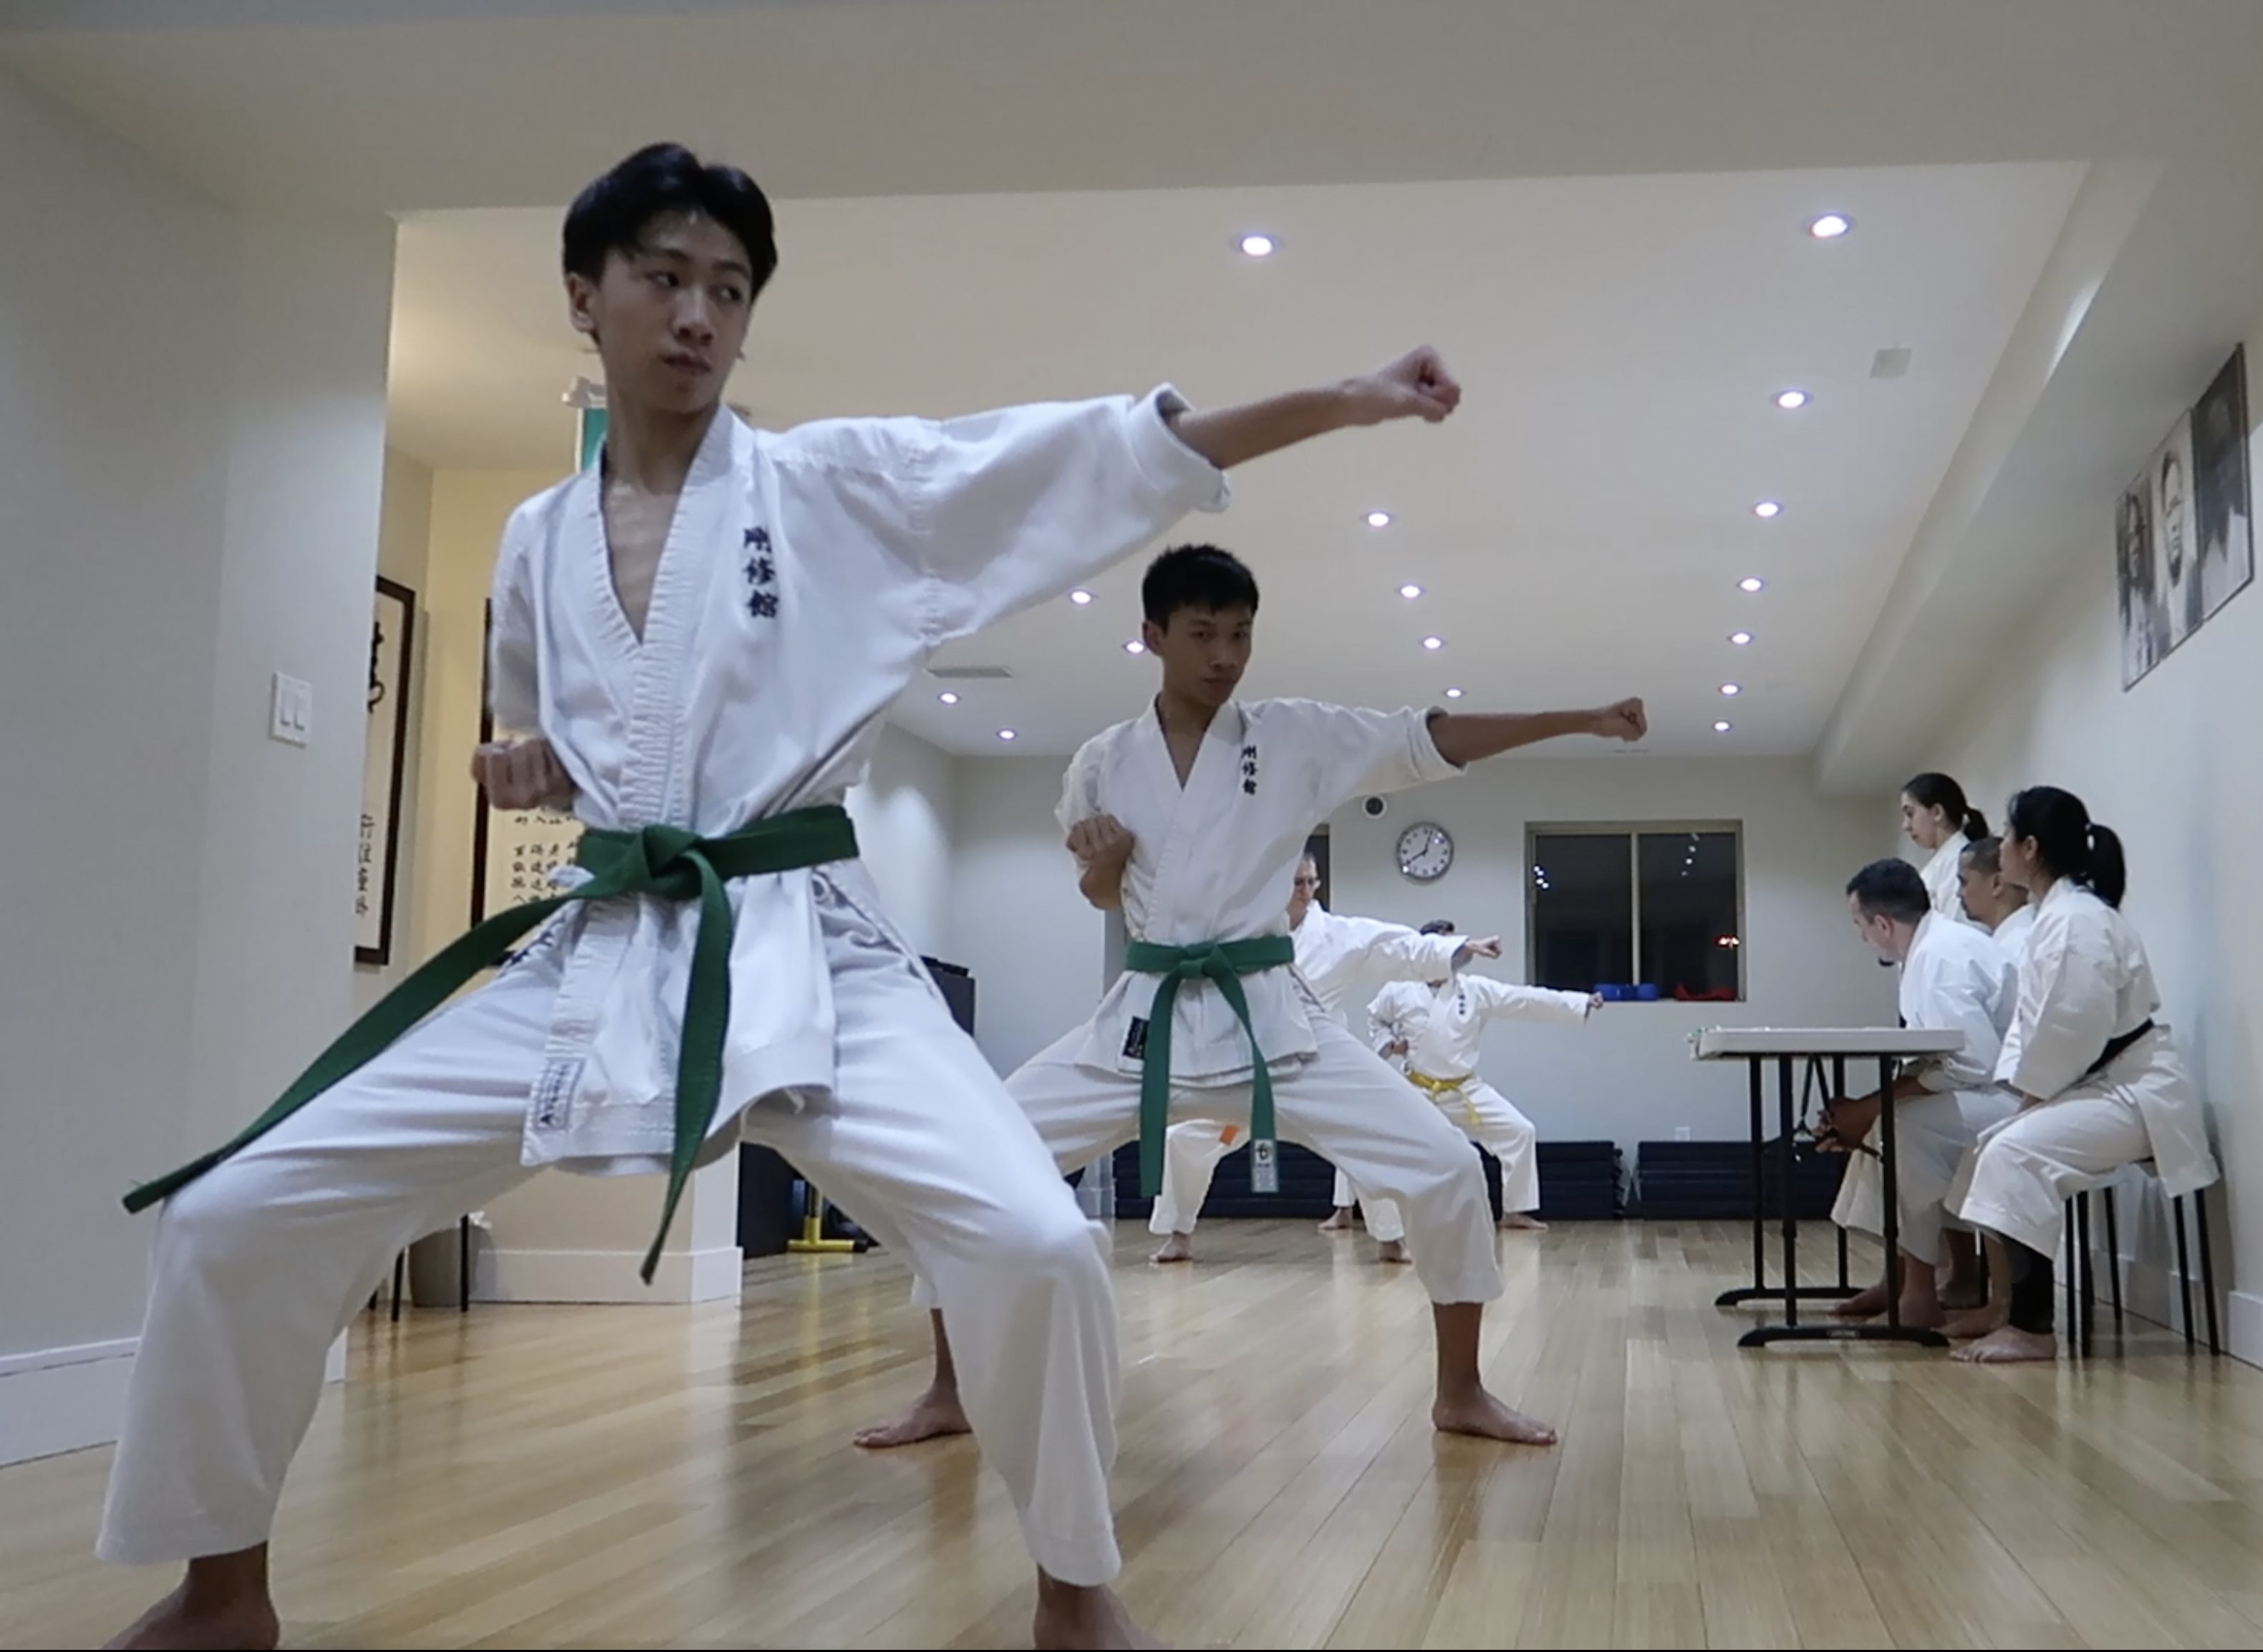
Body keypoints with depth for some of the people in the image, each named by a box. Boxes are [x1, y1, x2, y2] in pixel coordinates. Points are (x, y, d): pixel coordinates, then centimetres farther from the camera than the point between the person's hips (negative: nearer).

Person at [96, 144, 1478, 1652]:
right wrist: (528, 773, 0)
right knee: (235, 1218, -2)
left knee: (1033, 1242, -24)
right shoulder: (538, 540, 10)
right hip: (594, 958, 4)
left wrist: (1341, 401, -16)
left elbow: (1105, 455, -9)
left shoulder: (844, 482, -2)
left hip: (806, 955, -3)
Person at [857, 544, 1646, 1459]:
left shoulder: (1298, 737, -1)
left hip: (1269, 1017, -1)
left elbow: (1434, 740, -7)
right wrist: (1101, 868, -10)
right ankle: (950, 1391, 10)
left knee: (1444, 1167, -12)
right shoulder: (1103, 762, 2)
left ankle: (1459, 1393, 11)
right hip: (1143, 1020, 1)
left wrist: (1585, 719, -13)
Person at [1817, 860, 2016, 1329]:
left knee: (1903, 1124, -25)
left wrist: (1875, 1104, -20)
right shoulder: (1934, 945, 10)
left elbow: (1972, 1066, -27)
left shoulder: (1942, 956, -20)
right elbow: (1933, 1061, 12)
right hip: (1991, 1092, 11)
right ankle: (1897, 1278, 14)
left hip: (2017, 1097, -11)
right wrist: (1867, 1110, 3)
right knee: (1886, 1120, 15)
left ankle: (1921, 1295, -19)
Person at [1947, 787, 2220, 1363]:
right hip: (2100, 1085, 11)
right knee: (1997, 1151, 14)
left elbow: (2075, 1027, -28)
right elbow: (2037, 1019, 17)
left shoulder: (2078, 918, -20)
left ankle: (2033, 1328, -23)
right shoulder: (2057, 913, 13)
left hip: (2135, 1090, -11)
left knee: (2016, 1156, -27)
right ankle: (2017, 1307, 19)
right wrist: (2026, 1087, 4)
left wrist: (2034, 1090, -15)